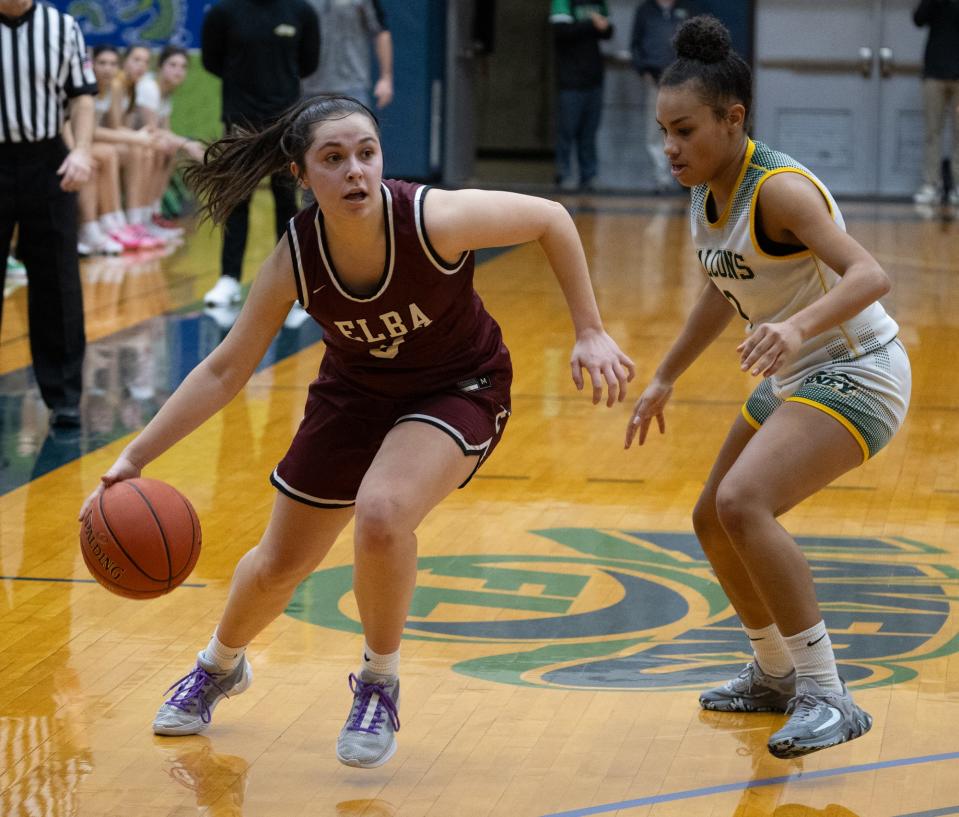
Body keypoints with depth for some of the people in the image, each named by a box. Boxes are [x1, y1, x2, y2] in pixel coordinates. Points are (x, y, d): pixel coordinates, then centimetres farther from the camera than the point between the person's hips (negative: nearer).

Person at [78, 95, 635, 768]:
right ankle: (220, 667, 48)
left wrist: (590, 333, -16)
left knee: (381, 513, -32)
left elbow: (551, 218, -17)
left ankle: (380, 686, -4)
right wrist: (136, 456, -20)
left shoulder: (433, 218, -33)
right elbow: (225, 371, -14)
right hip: (356, 393, 3)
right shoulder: (295, 259, -24)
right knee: (278, 565, 13)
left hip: (457, 390, -3)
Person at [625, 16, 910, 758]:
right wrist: (665, 379, 24)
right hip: (794, 381, 10)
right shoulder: (707, 195, 2)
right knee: (714, 522, 18)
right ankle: (776, 675, 41)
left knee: (743, 503, -29)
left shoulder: (778, 189, -25)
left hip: (856, 376, -10)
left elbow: (869, 274, -38)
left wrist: (800, 325, -55)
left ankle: (827, 696, -23)